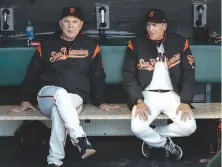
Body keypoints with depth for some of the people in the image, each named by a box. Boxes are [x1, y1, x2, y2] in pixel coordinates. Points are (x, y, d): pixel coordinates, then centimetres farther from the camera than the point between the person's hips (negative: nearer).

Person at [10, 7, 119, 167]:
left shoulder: (91, 46, 9)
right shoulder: (47, 46, 9)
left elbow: (98, 76, 12)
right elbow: (32, 74, 12)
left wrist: (100, 102, 7)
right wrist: (26, 101, 8)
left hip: (76, 98, 0)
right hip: (47, 95, 0)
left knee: (58, 110, -36)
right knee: (60, 93, -37)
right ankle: (80, 139, -44)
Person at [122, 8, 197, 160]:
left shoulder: (180, 43, 0)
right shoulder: (136, 44, -3)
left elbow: (189, 74, 2)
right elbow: (128, 75, -3)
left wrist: (185, 101, -9)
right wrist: (139, 101, -15)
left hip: (172, 95, 1)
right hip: (147, 95, -1)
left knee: (189, 127, -20)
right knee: (137, 128, -26)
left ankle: (152, 138, 6)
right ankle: (166, 144, 6)